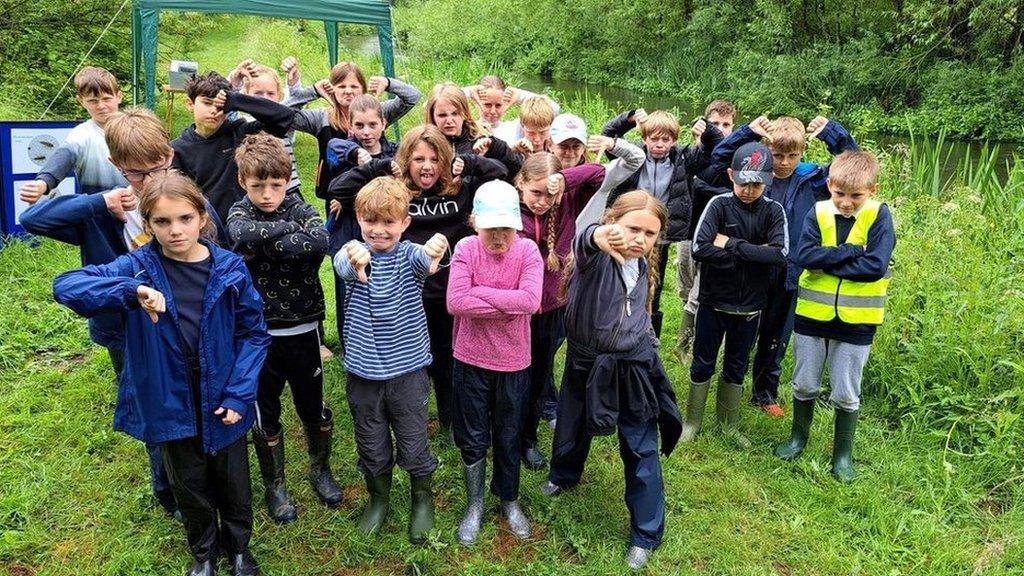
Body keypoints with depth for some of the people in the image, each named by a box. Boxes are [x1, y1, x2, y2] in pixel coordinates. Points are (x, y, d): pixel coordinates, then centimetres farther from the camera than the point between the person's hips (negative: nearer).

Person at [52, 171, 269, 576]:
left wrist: (238, 394, -13)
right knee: (189, 485, 21)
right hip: (171, 406, 0)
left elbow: (253, 332, -5)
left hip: (222, 404, 0)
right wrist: (132, 290, -40)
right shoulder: (137, 268, -11)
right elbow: (65, 286, -23)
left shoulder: (230, 269, -11)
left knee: (234, 482, 18)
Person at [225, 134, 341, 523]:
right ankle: (274, 486, 32)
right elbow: (244, 234, -27)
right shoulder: (239, 213, -1)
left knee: (314, 407, 15)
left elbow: (320, 242, -27)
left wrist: (263, 246, -23)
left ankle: (320, 470, 39)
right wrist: (294, 229, -19)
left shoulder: (300, 209, -4)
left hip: (302, 329, 0)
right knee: (265, 415, 12)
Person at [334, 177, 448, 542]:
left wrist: (433, 254, -59)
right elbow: (342, 264, -32)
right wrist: (355, 260, -58)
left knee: (414, 443, 11)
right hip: (363, 372, 1)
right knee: (371, 445, 17)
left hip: (408, 370, -1)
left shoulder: (408, 255, -9)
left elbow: (423, 259, -33)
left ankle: (423, 498, 37)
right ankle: (378, 498, 42)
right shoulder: (354, 253, -7)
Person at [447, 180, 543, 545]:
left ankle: (509, 500, 41)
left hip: (513, 363, 0)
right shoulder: (466, 249, -12)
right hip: (471, 361, 0)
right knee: (472, 439, 14)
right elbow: (455, 303, -24)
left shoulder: (527, 251, -11)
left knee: (508, 438, 18)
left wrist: (479, 292, -24)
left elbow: (530, 301, -26)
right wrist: (508, 305, -24)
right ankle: (475, 504, 36)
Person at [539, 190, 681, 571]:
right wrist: (599, 237, -67)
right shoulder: (595, 255, -18)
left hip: (634, 366, 3)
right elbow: (583, 243, -45)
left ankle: (645, 533, 20)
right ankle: (564, 475, 54)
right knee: (572, 428, 20)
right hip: (587, 362, -2)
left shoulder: (643, 266, 1)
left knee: (641, 449, 5)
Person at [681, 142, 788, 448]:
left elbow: (780, 254, -20)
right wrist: (754, 255, -20)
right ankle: (692, 421, 29)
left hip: (750, 307, 2)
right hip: (713, 302, -2)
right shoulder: (719, 205, -11)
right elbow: (699, 248, -24)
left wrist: (731, 245, -21)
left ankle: (728, 425, 33)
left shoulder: (774, 211, -5)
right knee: (703, 364, 11)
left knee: (737, 368, 17)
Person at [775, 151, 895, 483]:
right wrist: (851, 251, -22)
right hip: (812, 315, 2)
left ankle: (843, 454, 29)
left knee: (846, 393, 11)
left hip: (856, 320, -2)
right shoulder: (819, 212, -4)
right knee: (804, 384, 16)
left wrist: (826, 261, -17)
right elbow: (804, 256, -17)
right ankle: (799, 436, 38)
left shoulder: (878, 216, -9)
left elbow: (876, 266, -20)